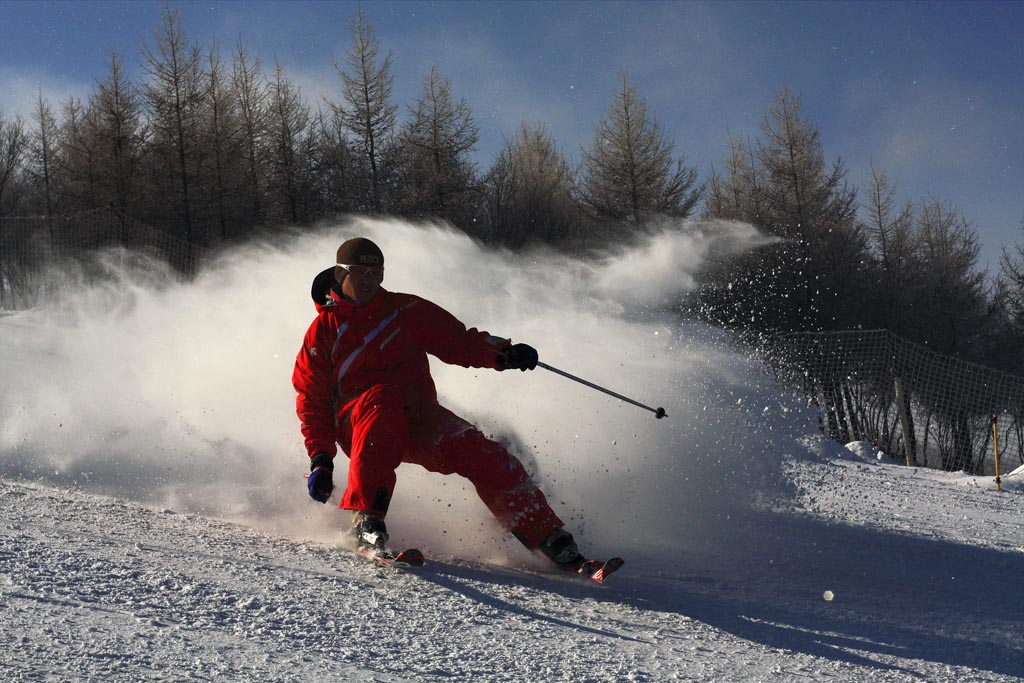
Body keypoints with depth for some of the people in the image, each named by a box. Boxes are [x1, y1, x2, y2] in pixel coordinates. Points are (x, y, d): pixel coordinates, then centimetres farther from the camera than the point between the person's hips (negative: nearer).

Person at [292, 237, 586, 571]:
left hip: (418, 417, 2)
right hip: (357, 424, -2)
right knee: (380, 404, -38)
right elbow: (311, 399, 9)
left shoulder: (405, 311, 15)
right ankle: (367, 524, -43)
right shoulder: (323, 330, 11)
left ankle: (550, 538, -20)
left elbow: (457, 340, 14)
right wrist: (320, 458, -3)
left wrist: (503, 353, -7)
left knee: (478, 452, -22)